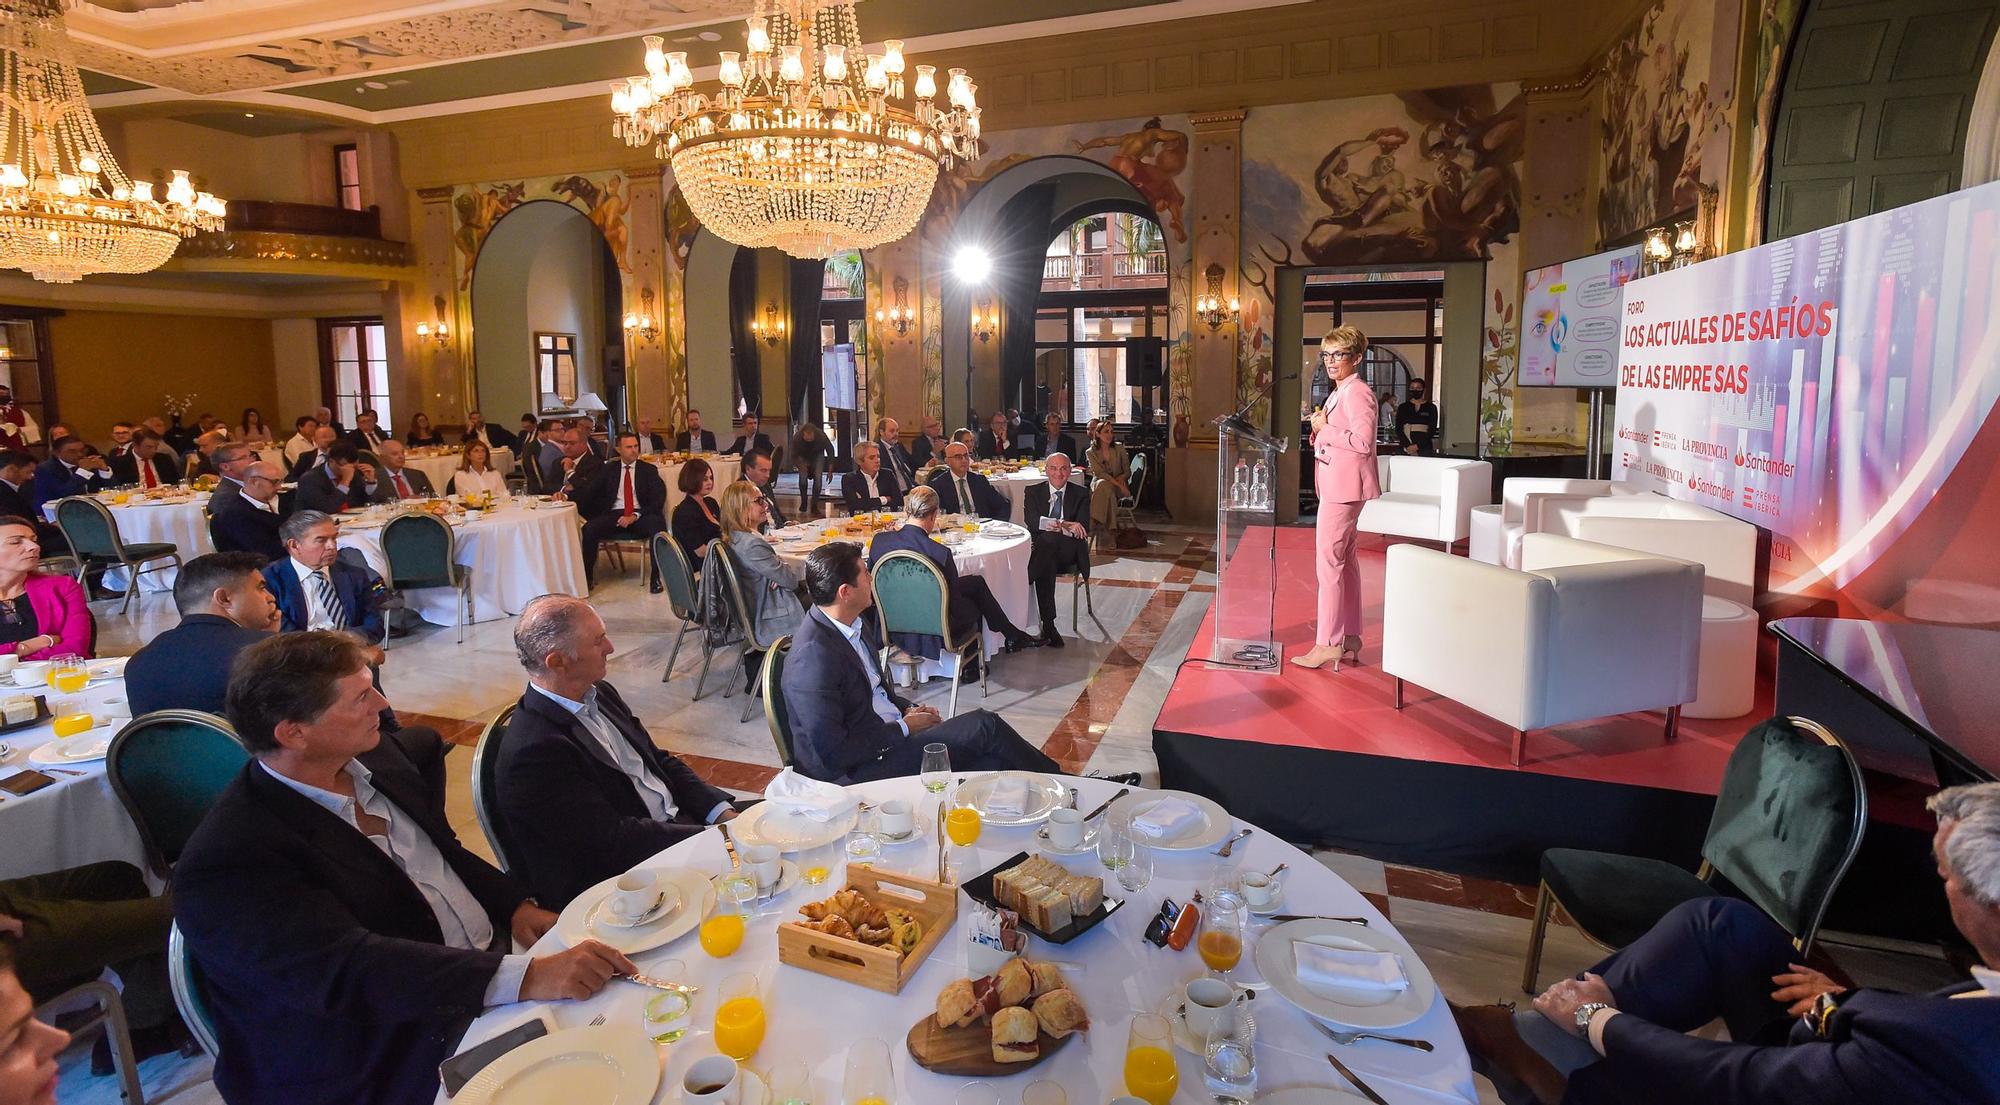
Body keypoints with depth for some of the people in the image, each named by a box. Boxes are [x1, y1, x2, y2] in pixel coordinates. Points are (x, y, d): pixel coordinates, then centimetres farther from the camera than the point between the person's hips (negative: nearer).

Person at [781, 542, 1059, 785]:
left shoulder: (849, 625, 6)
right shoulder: (814, 656, -23)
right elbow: (833, 755, -23)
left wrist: (907, 709, 4)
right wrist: (904, 727, -14)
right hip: (857, 771, -9)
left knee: (992, 761, -10)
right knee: (985, 726, -10)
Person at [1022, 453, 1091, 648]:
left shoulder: (1081, 494, 10)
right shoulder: (1034, 492, 11)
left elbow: (1083, 529, -4)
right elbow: (1031, 522, -7)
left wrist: (1055, 526, -21)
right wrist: (1065, 524, -21)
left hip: (1070, 552, -1)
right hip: (1042, 550, 1)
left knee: (1047, 539, -36)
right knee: (1047, 565, -37)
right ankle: (1048, 625, -35)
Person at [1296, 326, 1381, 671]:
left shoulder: (1357, 392, -14)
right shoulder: (1340, 392, 17)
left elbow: (1363, 441, -24)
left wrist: (1325, 429, -15)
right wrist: (1321, 432, 7)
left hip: (1344, 487, -11)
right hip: (1338, 485, 11)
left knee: (1328, 562, -8)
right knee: (1345, 560, 14)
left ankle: (1328, 644, -3)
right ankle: (1349, 641, 23)